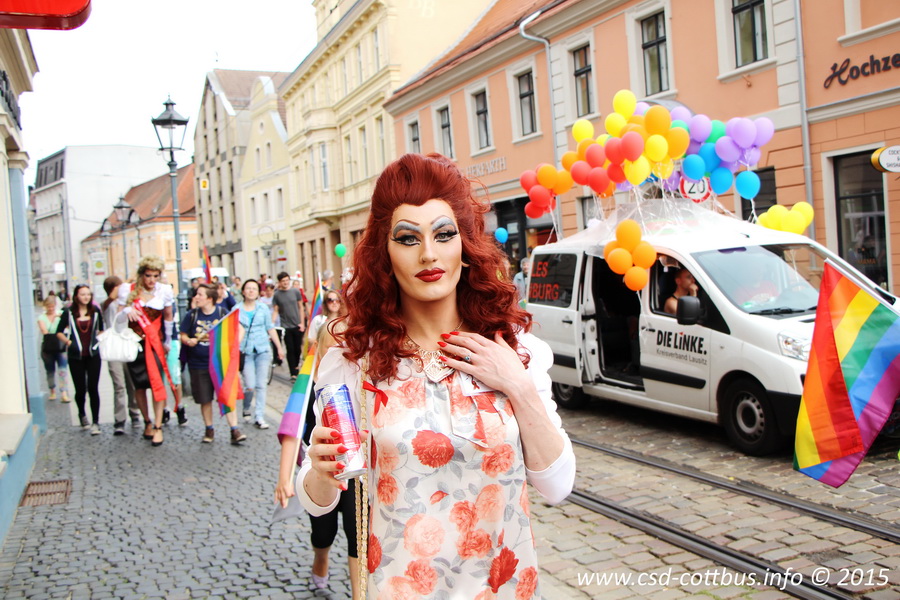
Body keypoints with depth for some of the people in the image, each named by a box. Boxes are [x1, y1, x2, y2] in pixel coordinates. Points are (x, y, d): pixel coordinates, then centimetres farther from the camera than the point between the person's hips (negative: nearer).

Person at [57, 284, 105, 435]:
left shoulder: (95, 311, 3)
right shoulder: (69, 312, -2)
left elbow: (101, 329, 17)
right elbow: (59, 332, 6)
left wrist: (99, 341, 3)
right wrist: (69, 342, -5)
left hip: (93, 355, 1)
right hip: (76, 356, 0)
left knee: (93, 388, -5)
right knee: (80, 389, 5)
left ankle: (95, 422, 1)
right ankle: (82, 414, 34)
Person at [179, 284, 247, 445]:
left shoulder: (222, 313, -3)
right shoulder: (192, 314, 1)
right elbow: (183, 335, 7)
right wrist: (188, 340, -15)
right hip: (199, 365, 2)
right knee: (205, 399, 10)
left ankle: (235, 430, -1)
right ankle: (209, 430, 26)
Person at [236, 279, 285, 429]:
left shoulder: (263, 308, 5)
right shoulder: (237, 309, 1)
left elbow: (270, 328, 11)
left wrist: (279, 348, 12)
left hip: (263, 350, 2)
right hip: (246, 352, -1)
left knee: (261, 385, 1)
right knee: (250, 386, -7)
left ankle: (259, 417, 10)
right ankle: (246, 408, 23)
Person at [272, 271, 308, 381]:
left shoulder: (295, 291, 1)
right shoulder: (277, 295, -1)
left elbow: (301, 307, 6)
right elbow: (275, 311, 1)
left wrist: (302, 323, 1)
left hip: (297, 326, 1)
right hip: (286, 326, -1)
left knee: (298, 348, 8)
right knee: (290, 350, -1)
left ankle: (296, 365, 34)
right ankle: (293, 373, 3)